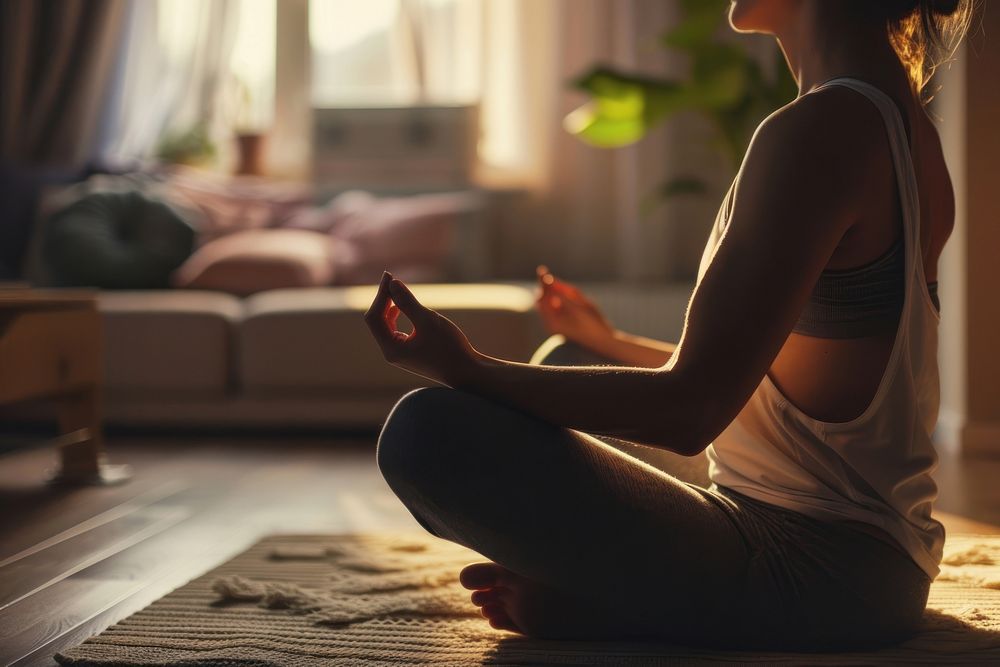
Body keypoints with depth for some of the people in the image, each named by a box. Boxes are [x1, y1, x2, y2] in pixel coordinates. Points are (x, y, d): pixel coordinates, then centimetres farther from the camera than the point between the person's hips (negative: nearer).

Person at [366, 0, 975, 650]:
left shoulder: (819, 130, -20)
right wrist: (608, 342, 37)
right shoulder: (913, 134, 12)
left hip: (817, 577, -10)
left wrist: (471, 370, -12)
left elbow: (689, 409, -22)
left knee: (430, 432, -21)